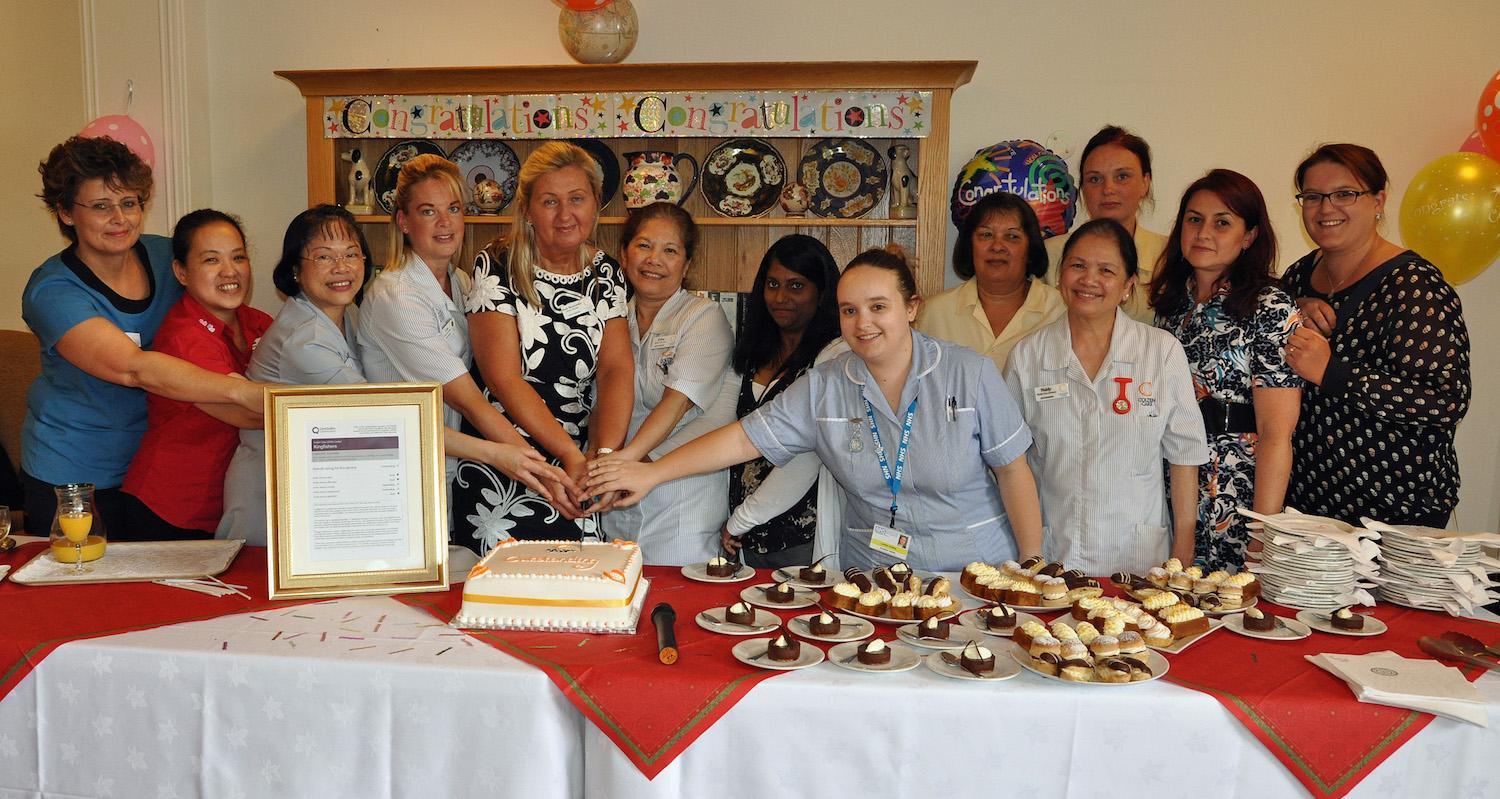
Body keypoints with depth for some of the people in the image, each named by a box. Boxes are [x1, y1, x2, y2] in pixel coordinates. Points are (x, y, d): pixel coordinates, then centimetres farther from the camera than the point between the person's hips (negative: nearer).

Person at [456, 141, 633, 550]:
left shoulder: (605, 272, 4)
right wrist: (570, 453, -22)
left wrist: (603, 454, -22)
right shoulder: (497, 268, -9)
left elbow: (617, 369, -6)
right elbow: (503, 378, -15)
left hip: (578, 473, 4)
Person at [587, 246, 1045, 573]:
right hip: (873, 581, 2)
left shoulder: (970, 373, -6)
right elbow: (744, 438, -3)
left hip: (977, 573, -1)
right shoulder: (823, 388, -1)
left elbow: (1013, 471, -2)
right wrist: (652, 473, -11)